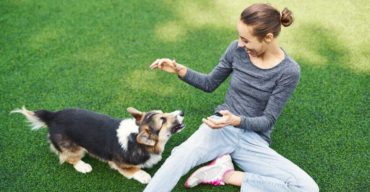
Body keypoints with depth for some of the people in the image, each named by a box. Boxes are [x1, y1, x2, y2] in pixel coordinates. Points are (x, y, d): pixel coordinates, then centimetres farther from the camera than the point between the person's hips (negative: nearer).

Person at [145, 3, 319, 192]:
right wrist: (179, 70, -8)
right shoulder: (237, 49, -4)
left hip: (253, 140, 0)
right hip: (222, 128, 1)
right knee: (180, 155, -33)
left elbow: (268, 120, -10)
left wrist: (237, 120, -30)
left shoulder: (289, 71, -11)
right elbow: (210, 84, 9)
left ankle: (227, 175, -16)